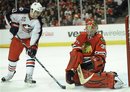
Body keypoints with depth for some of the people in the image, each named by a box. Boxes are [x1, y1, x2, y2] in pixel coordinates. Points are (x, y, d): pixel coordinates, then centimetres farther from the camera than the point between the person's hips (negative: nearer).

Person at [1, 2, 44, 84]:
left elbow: (36, 35, -28)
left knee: (31, 55, -19)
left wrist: (33, 46, -38)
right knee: (13, 56, 6)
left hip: (30, 38, 0)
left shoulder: (38, 22, -22)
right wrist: (13, 24, -21)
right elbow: (9, 15, -13)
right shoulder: (22, 13, -25)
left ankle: (28, 77, -17)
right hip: (18, 37, 0)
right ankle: (10, 73, 32)